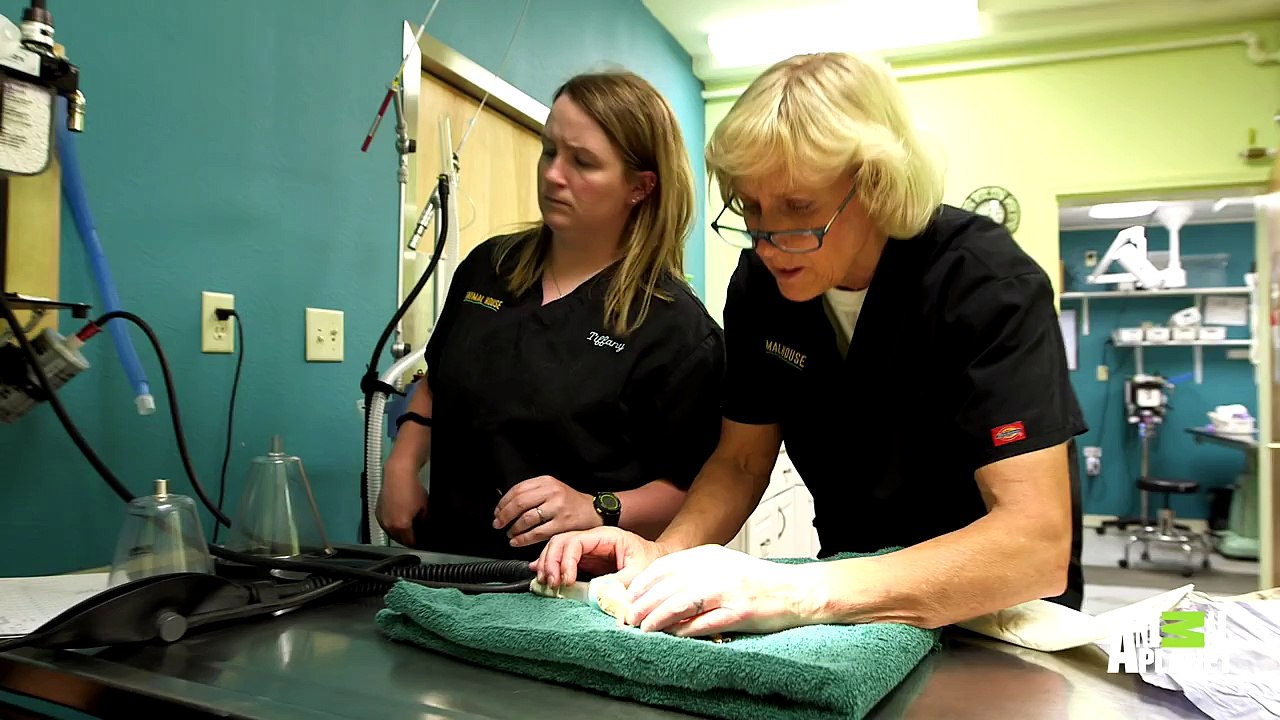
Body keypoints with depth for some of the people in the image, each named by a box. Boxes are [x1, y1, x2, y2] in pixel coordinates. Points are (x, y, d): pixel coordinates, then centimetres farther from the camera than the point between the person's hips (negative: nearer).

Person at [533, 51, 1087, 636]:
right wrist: (665, 554, -19)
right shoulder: (759, 281, -7)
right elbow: (741, 460, 1)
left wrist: (801, 590, -41)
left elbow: (1040, 542, -30)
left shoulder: (986, 281, -23)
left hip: (996, 614, -3)